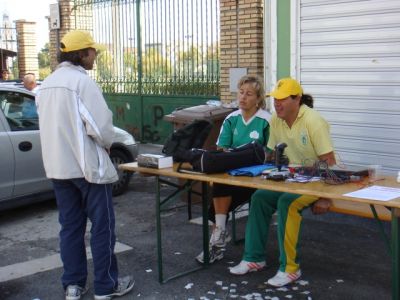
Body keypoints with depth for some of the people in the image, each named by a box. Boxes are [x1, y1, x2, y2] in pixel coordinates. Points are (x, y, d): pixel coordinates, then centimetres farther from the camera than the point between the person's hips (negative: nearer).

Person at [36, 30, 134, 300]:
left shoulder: (47, 85, 12)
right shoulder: (82, 81, -15)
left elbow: (52, 125, 16)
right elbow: (100, 126, -20)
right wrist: (108, 143, -2)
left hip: (58, 166, 8)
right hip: (87, 165, -8)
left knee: (71, 225, 13)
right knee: (103, 225, 4)